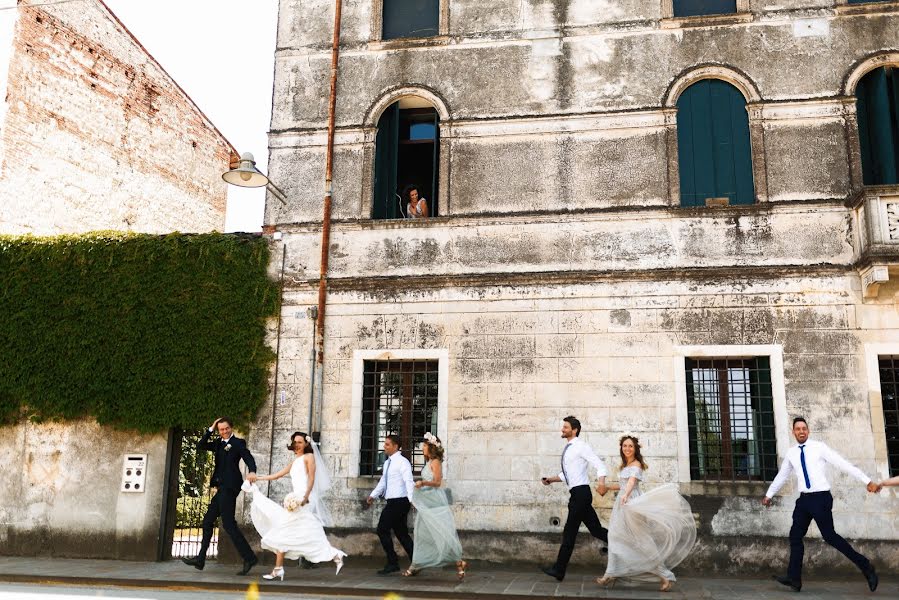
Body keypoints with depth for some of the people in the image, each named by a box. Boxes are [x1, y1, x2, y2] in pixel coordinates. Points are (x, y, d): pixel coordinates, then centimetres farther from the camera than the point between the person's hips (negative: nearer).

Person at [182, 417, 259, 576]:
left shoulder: (238, 442, -4)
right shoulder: (219, 443, 17)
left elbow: (249, 458, -16)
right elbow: (200, 446, 13)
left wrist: (252, 472, -37)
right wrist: (210, 430, 5)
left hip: (230, 486, -8)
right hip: (222, 487, 8)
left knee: (228, 523, -13)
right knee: (208, 521, 12)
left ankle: (249, 558, -11)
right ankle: (200, 559, 19)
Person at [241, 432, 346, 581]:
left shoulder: (309, 457, 1)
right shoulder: (294, 461, 23)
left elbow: (311, 478, -10)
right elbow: (277, 475, 26)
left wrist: (305, 496, -21)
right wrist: (258, 478, 24)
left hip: (305, 500, -7)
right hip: (296, 499, 7)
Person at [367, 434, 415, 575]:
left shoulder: (402, 462, -12)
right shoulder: (387, 463, 15)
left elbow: (409, 482, -23)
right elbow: (382, 482, 25)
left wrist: (412, 499, -35)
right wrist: (373, 495, 16)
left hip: (399, 502, -9)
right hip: (392, 502, 9)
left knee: (382, 530, -6)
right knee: (401, 533, 10)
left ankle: (392, 563, 2)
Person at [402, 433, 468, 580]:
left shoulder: (435, 462, -10)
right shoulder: (429, 462, 14)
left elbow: (437, 482, -17)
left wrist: (422, 482, -28)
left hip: (435, 501, -9)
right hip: (425, 501, 9)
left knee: (443, 532, -9)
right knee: (422, 533, 10)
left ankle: (459, 563, -5)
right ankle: (416, 565, 16)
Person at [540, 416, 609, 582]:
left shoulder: (581, 447, -10)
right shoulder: (568, 449, 17)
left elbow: (599, 465, -18)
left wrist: (602, 483, -34)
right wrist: (551, 480, 12)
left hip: (581, 493, -9)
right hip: (577, 494, 9)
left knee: (570, 532, -4)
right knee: (595, 529, 12)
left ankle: (559, 570, 2)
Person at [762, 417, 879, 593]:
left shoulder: (819, 447, -7)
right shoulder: (791, 453, 9)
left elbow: (843, 463, -11)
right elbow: (782, 475, 21)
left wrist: (867, 481, -15)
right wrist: (769, 494, 26)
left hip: (821, 497, -6)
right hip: (804, 499, 6)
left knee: (829, 536, -7)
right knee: (795, 536, 3)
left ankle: (865, 566, 10)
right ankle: (794, 579, 8)